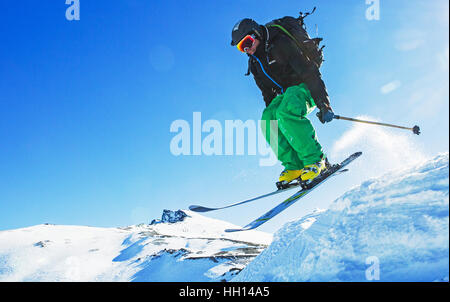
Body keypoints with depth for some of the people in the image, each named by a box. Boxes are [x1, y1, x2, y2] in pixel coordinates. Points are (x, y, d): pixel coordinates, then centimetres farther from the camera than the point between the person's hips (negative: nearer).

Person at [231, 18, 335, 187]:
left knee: (286, 113, -36)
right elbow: (268, 93, 20)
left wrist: (324, 105, -28)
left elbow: (309, 72, -22)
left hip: (305, 88, -7)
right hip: (285, 94, 7)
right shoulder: (254, 64, 9)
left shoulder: (280, 44, -17)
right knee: (267, 121, -22)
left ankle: (316, 160, -29)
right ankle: (294, 166, -21)